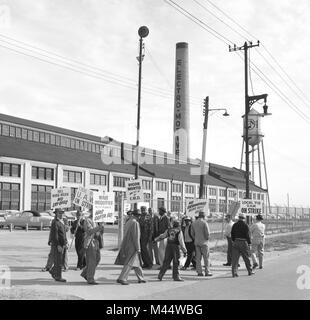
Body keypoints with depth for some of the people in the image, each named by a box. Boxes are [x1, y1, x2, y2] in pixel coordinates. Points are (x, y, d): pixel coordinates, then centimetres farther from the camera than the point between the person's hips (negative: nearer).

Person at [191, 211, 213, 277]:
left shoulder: (194, 223, 6)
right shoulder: (204, 222, -12)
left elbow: (192, 233, 9)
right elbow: (207, 233, -14)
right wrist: (207, 238, 4)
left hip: (196, 242, 5)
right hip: (204, 242, -5)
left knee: (198, 257, 7)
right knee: (206, 257, 2)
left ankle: (199, 272, 7)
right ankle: (207, 272, 1)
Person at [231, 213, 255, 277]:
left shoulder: (234, 225, 5)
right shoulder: (245, 225, -7)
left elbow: (232, 234, 7)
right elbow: (247, 235, -9)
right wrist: (249, 244, -4)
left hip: (236, 242, 3)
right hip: (243, 242, -3)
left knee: (235, 258, 2)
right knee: (246, 258, 11)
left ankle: (234, 272, -5)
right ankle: (250, 271, 23)